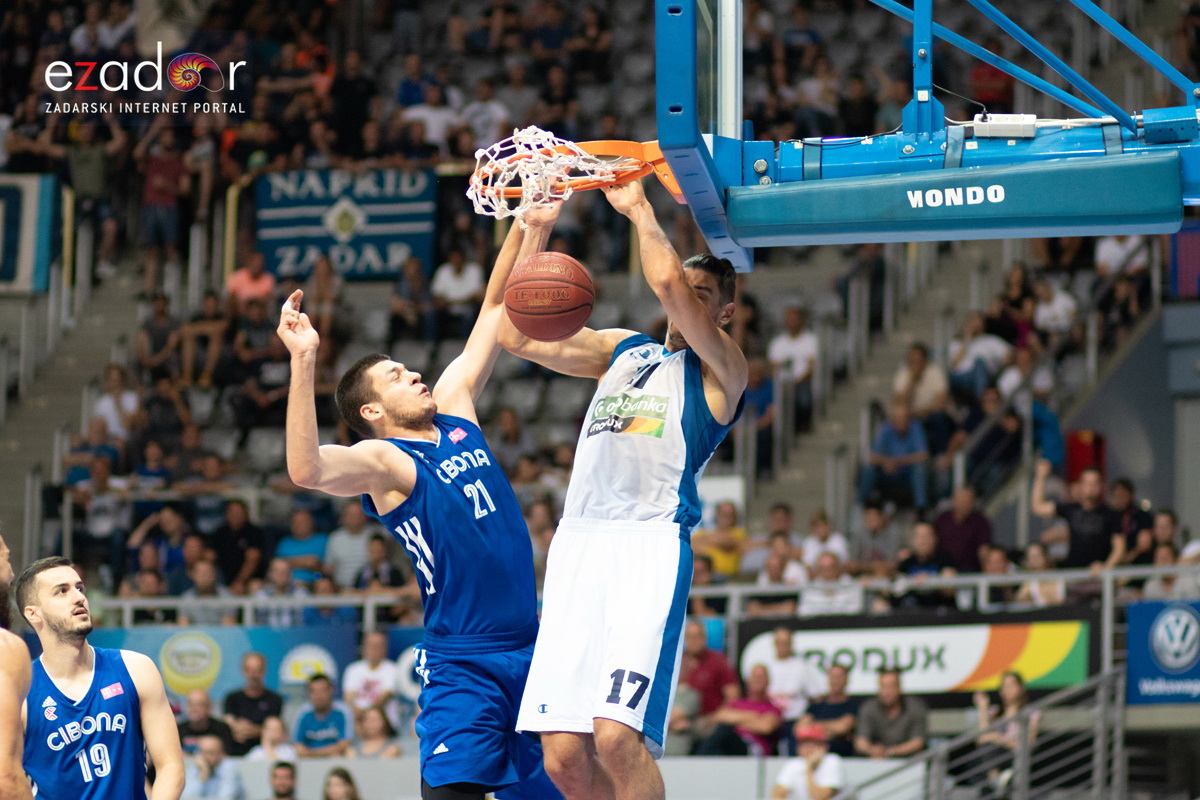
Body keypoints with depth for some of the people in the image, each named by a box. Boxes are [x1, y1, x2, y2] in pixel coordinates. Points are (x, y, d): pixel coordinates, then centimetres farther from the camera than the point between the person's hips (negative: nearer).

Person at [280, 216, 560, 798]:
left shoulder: (454, 405, 12)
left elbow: (497, 305, 19)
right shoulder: (383, 460, -9)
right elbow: (306, 470, -31)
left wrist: (527, 225, 11)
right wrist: (304, 362, -37)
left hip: (531, 649, 7)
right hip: (463, 666, -7)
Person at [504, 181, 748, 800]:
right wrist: (536, 233, 13)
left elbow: (668, 283, -9)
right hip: (579, 541, 6)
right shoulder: (621, 350, 27)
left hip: (651, 542, -6)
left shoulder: (720, 370, 7)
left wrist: (639, 211, 5)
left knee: (617, 738, -23)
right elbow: (517, 336, 21)